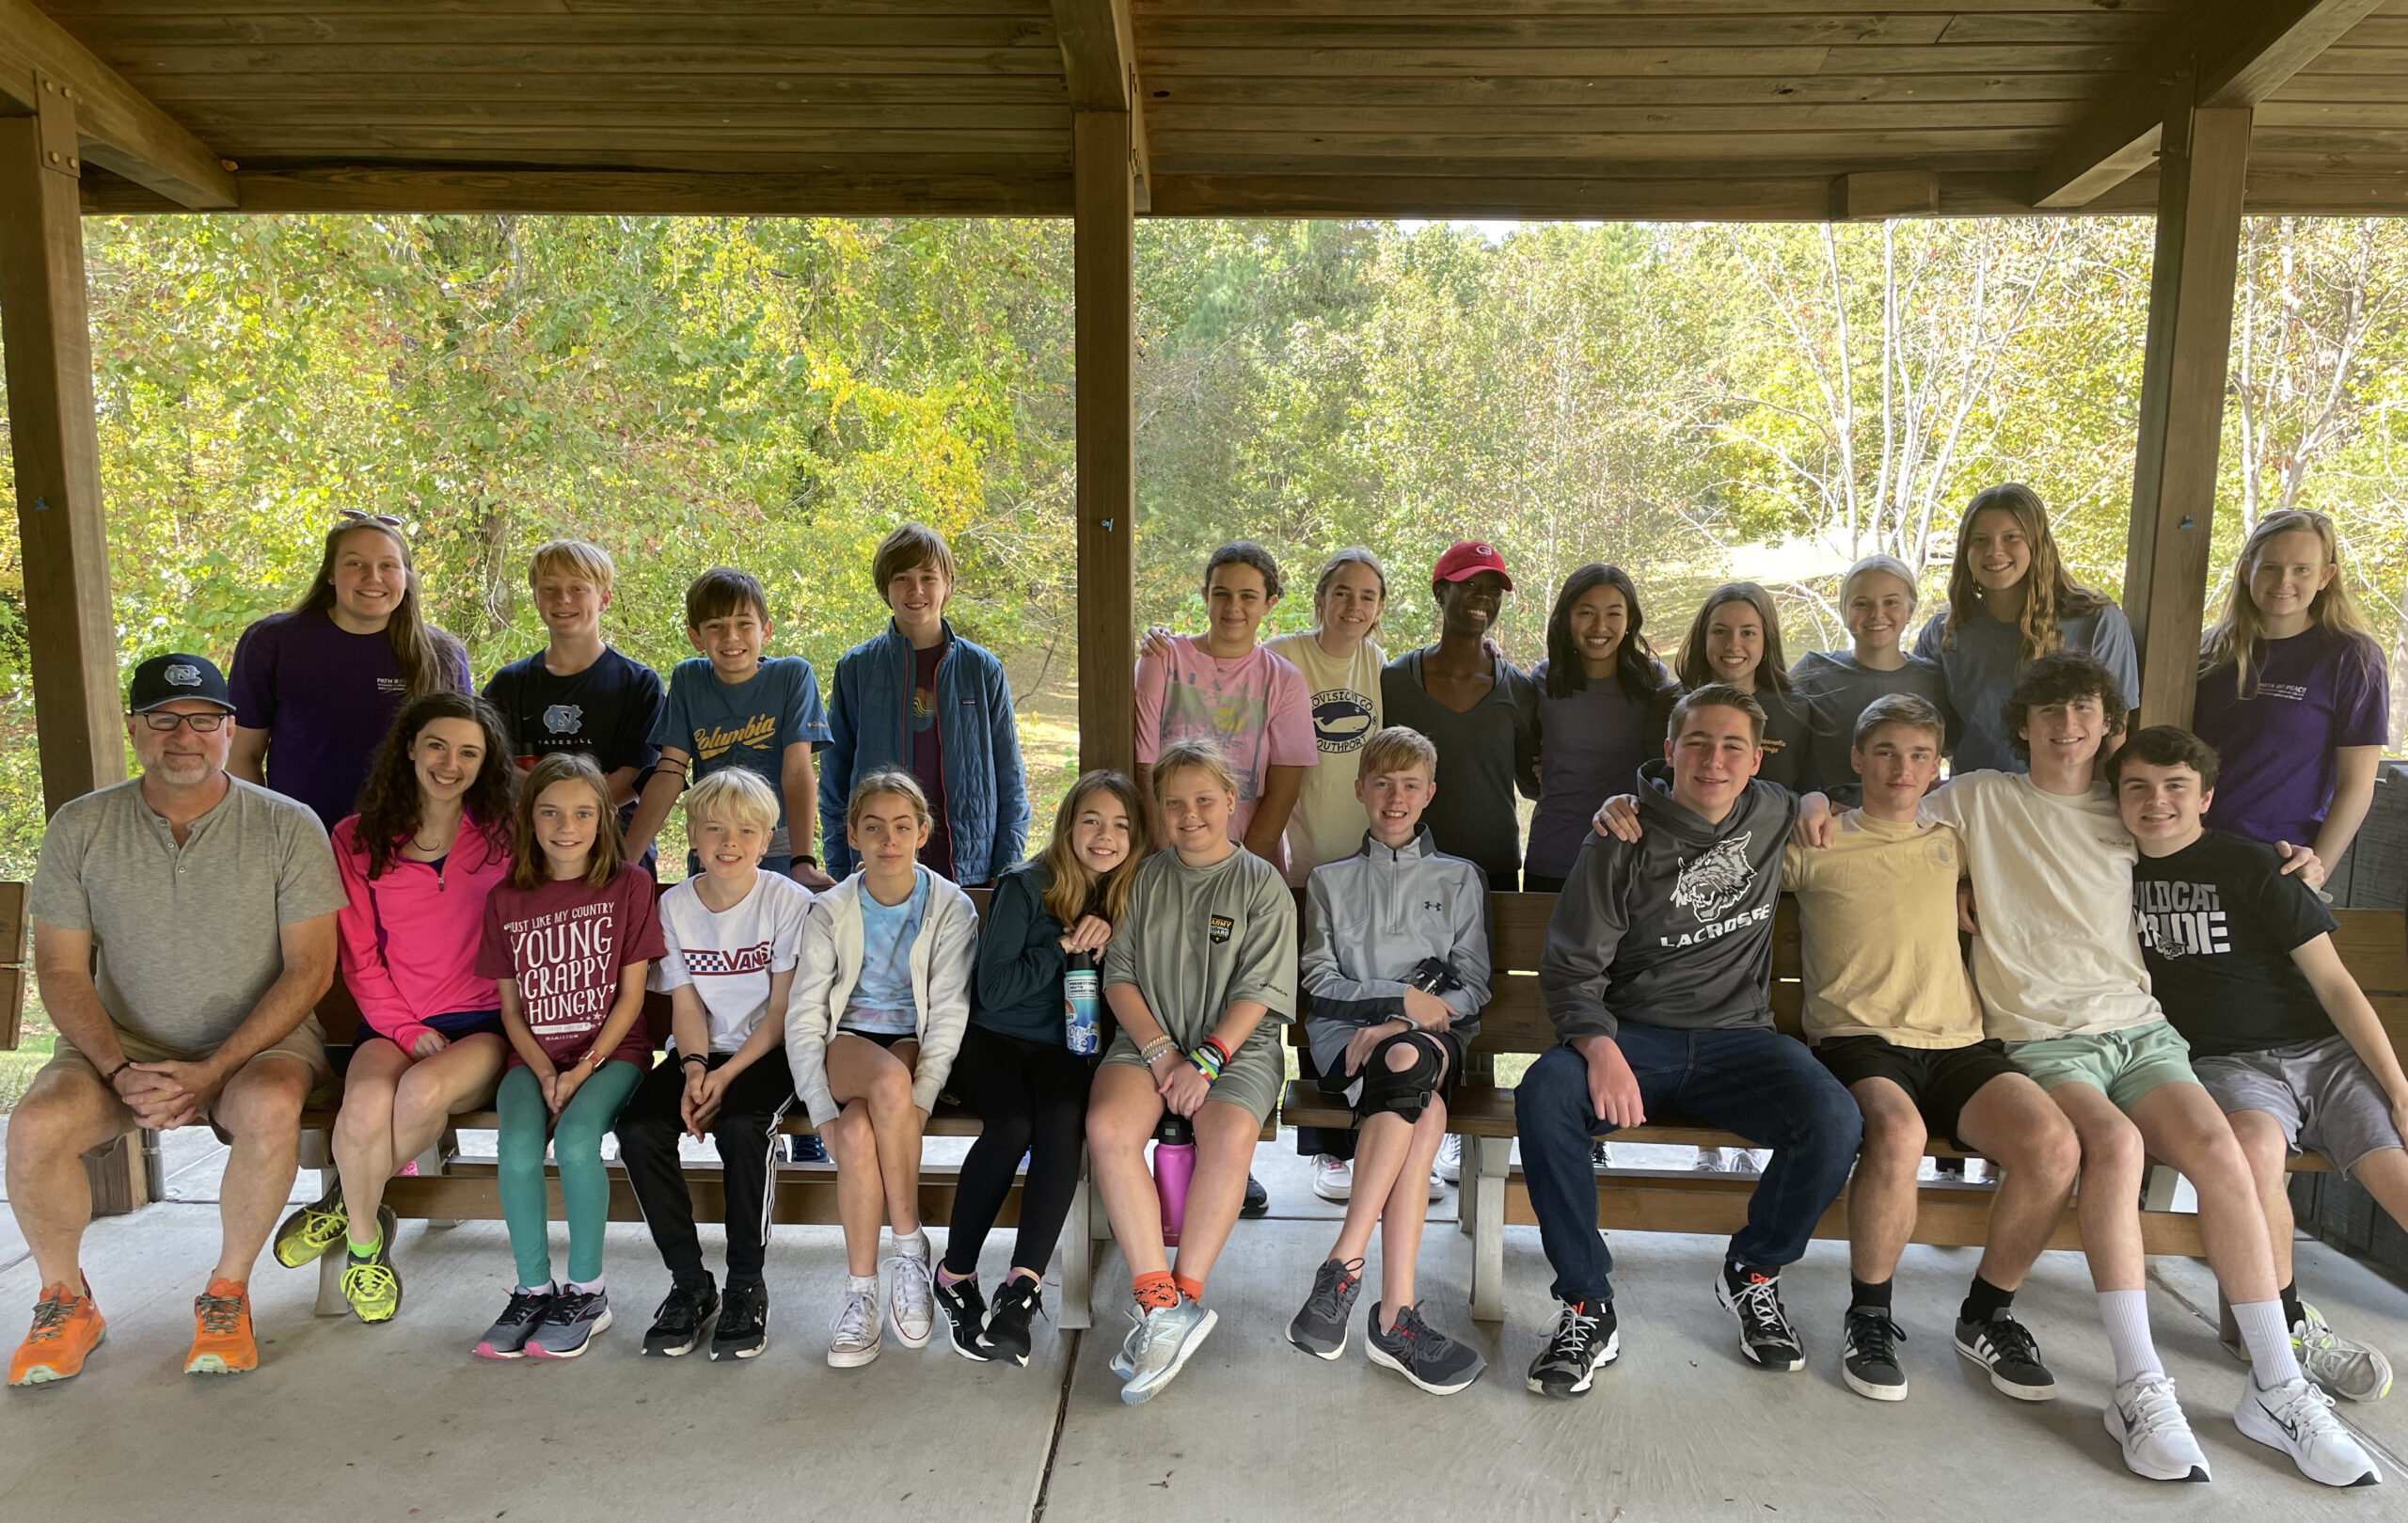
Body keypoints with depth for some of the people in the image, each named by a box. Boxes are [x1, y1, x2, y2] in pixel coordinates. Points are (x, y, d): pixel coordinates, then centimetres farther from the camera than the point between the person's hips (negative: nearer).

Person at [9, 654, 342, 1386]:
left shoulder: (288, 827, -8)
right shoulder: (80, 829, 0)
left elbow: (310, 970, -9)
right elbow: (61, 972, 1)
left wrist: (211, 1071, -17)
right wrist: (121, 1071, -15)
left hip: (258, 1043, -2)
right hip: (120, 1046, 3)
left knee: (268, 1109, -35)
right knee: (34, 1128, -26)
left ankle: (227, 1296, -10)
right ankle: (65, 1303, 3)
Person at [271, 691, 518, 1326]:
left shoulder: (504, 836, 4)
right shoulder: (359, 839, 6)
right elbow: (360, 957, 6)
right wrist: (405, 1028, -8)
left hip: (484, 1024, -1)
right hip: (394, 1022, 1)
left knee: (425, 1090, -33)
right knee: (368, 1099, -32)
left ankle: (346, 1203, -1)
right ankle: (366, 1240, -3)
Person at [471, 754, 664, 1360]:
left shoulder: (629, 885, -1)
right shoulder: (507, 898, 7)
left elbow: (631, 995, -2)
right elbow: (510, 1004, 8)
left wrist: (583, 1068, -13)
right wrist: (544, 1072, -8)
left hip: (611, 1049, -2)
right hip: (535, 1055, 3)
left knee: (576, 1139, -30)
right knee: (518, 1147, -26)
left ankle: (587, 1291, -11)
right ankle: (533, 1290, -6)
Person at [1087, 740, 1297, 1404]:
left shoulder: (1262, 884, 5)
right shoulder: (1143, 879, 14)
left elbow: (1258, 991, -3)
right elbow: (1119, 975, 8)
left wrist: (1203, 1060, -15)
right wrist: (1160, 1051, -8)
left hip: (1236, 1044, -2)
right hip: (1148, 1039, 2)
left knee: (1229, 1137, -34)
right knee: (1108, 1127, -29)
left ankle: (1183, 1297, -22)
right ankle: (1162, 1304, -27)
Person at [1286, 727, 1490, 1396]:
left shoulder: (1460, 878, 20)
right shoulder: (1330, 881, 20)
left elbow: (1471, 986, 9)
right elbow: (1319, 984, 8)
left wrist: (1400, 1024, -8)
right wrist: (1406, 999, -6)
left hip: (1434, 1039, 1)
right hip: (1346, 1038, -1)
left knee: (1406, 1061, -38)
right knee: (1424, 1114, -35)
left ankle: (1342, 1270, -37)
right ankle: (1396, 1314, -38)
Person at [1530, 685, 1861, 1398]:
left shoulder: (1775, 817, 10)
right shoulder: (1625, 842, -1)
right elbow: (1570, 967, -5)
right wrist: (1600, 1046, -25)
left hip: (1737, 1036, 2)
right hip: (1633, 1035, -2)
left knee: (1834, 1123, -28)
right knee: (1543, 1098, -33)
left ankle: (1752, 1274, 2)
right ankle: (1588, 1309, -16)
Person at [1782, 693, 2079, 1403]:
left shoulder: (1949, 844, 21)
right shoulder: (1814, 844, 9)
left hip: (1956, 1044, 4)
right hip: (1858, 1039, -4)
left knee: (2055, 1146, -24)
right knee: (1899, 1134, -37)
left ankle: (1985, 1316, 1)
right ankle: (1868, 1316, -11)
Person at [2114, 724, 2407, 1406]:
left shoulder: (2248, 866, -2)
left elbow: (2333, 983, -2)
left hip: (2320, 1050, 0)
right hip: (2226, 1063, 0)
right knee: (2255, 1142, -33)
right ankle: (2290, 1326, -16)